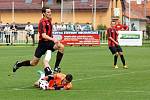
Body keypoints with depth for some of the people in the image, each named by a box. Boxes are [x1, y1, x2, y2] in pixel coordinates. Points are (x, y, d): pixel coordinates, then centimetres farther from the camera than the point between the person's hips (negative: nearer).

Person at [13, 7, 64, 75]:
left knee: (61, 47, -21)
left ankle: (56, 67, -15)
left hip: (49, 42, 7)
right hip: (43, 43, -7)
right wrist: (53, 39, -46)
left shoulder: (49, 20, 6)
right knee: (34, 63, 2)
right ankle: (18, 64, 28)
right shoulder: (42, 22, -20)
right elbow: (43, 35, -33)